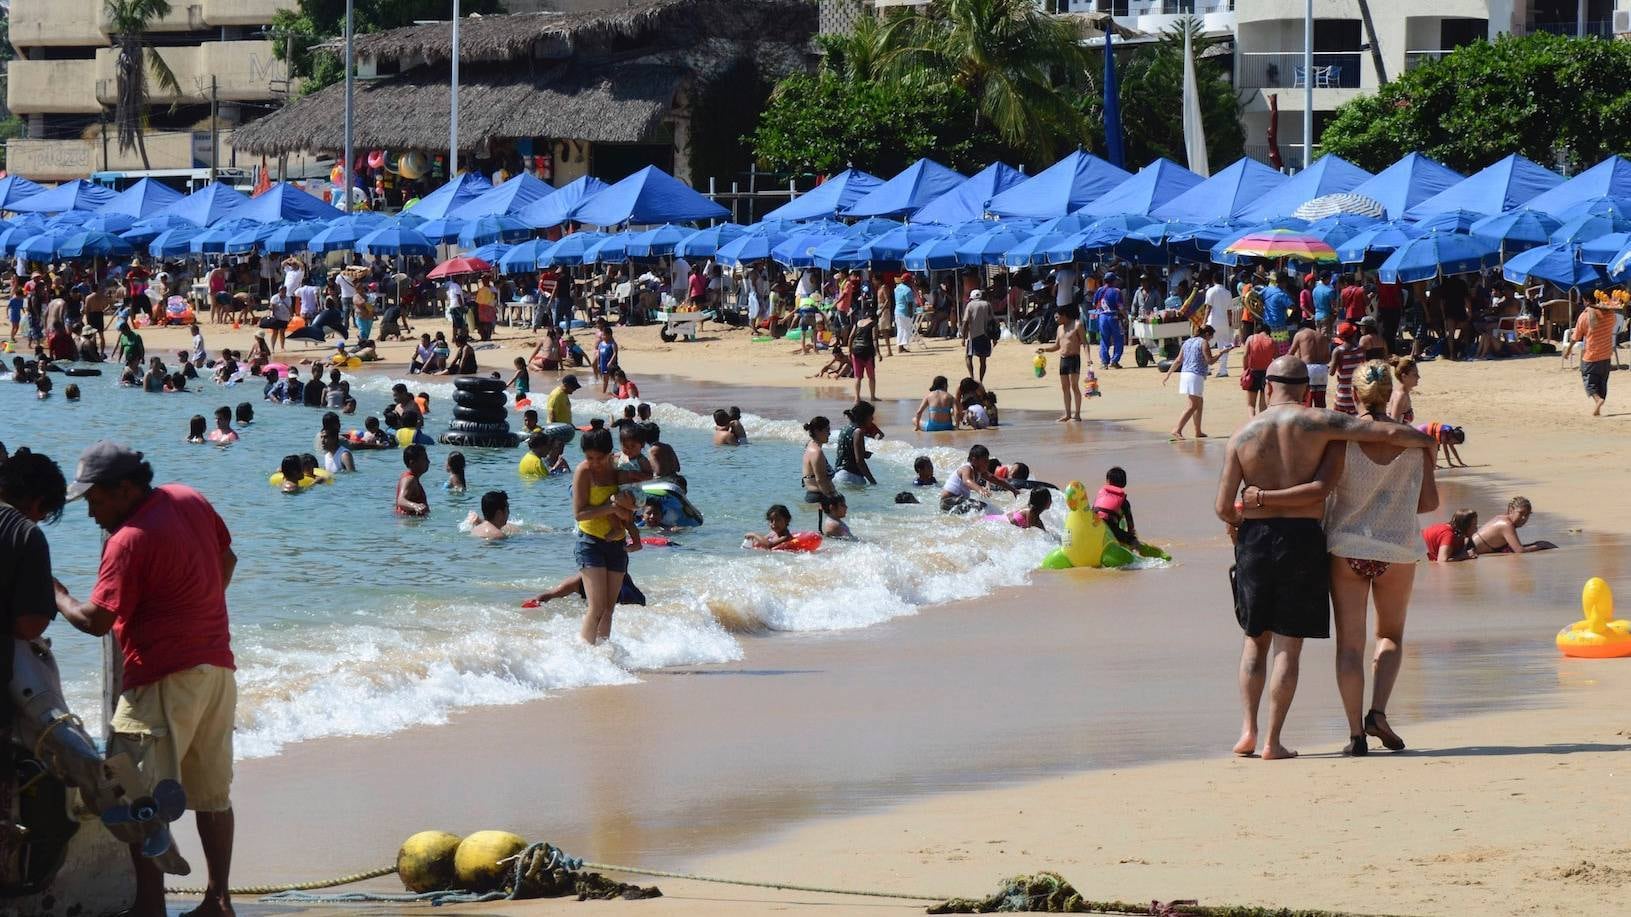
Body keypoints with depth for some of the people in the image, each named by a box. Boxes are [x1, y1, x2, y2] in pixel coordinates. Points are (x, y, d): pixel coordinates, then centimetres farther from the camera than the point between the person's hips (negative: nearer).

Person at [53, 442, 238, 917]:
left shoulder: (129, 541, -19)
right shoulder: (191, 500, 6)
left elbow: (96, 620, -18)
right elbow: (227, 560, 21)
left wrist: (56, 595, -1)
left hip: (165, 680, -9)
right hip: (218, 668, 9)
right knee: (212, 793, 15)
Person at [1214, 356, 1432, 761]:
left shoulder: (1243, 434, 2)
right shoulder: (1318, 423, -4)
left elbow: (1224, 507, 0)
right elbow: (1390, 433, -8)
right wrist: (1426, 441, 13)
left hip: (1255, 537, 2)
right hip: (1303, 536, -2)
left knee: (1255, 639, 18)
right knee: (1288, 645, 2)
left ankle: (1248, 729, 8)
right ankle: (1273, 741, 0)